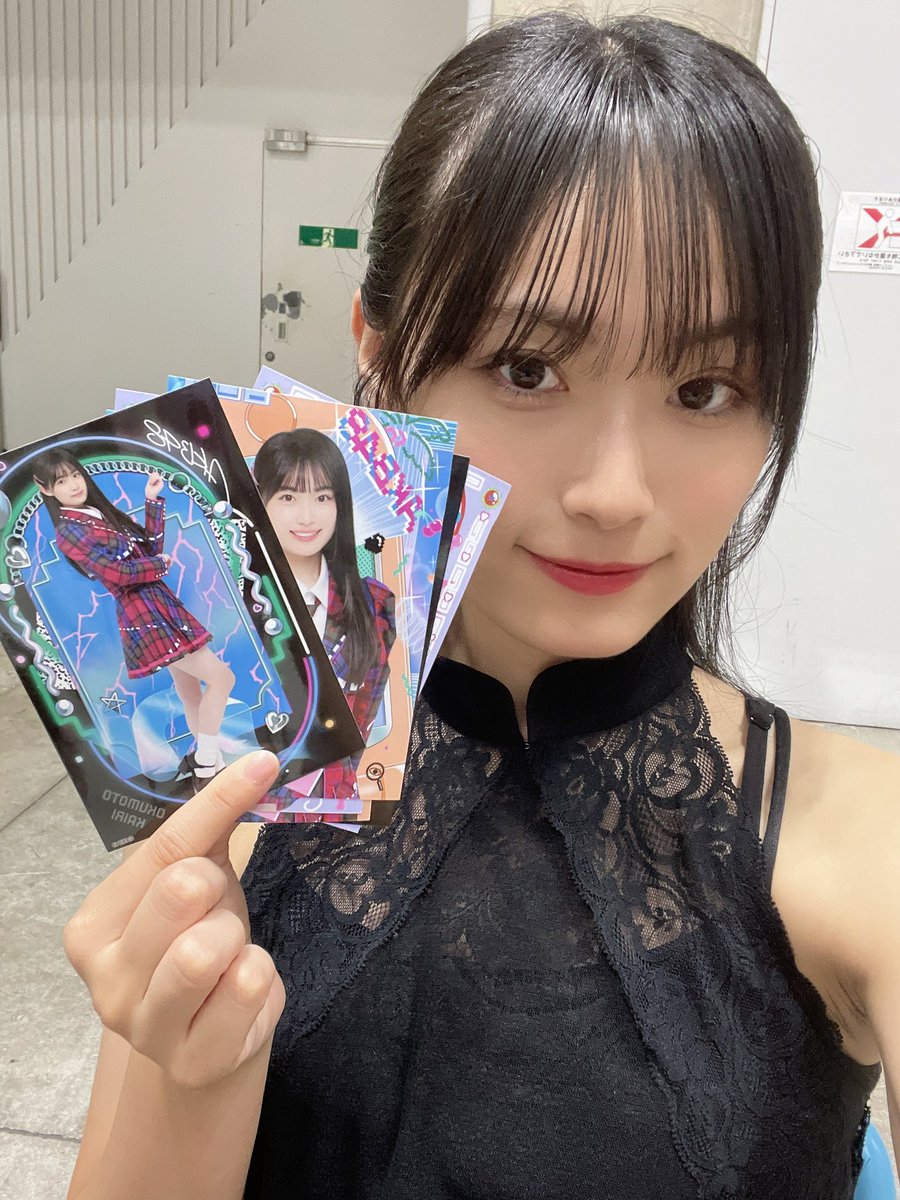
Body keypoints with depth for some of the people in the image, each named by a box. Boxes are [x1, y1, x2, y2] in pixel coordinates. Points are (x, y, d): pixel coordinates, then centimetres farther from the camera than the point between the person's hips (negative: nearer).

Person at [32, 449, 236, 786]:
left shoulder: (102, 513, 16)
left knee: (192, 692, 15)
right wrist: (161, 565, -3)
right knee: (221, 677, -10)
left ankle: (205, 761, 28)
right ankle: (206, 766, -1)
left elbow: (152, 546, 10)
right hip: (143, 615, -8)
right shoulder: (68, 531, -8)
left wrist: (153, 499, 8)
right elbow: (118, 573, -17)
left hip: (160, 606, 8)